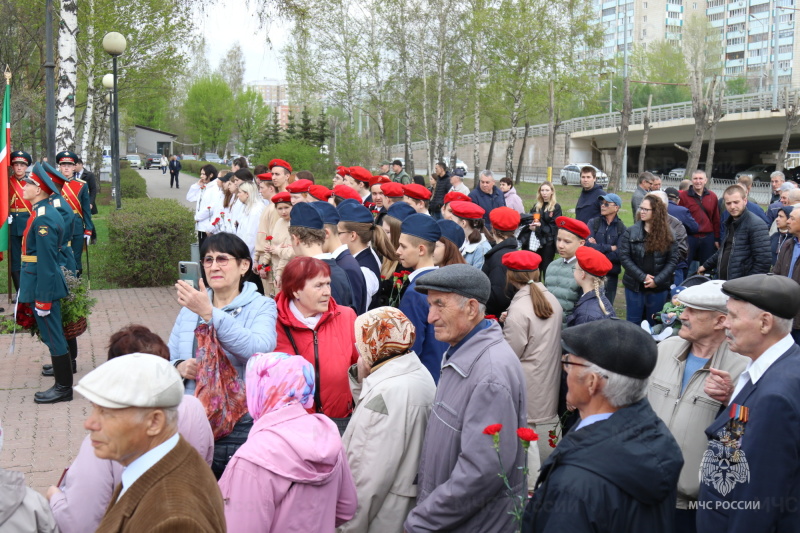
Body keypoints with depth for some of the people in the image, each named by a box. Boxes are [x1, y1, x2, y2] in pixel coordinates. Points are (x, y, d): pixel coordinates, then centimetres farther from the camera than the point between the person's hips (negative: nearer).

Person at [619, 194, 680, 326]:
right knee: (633, 324, 6)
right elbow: (624, 257, -8)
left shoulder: (667, 234, 1)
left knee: (654, 325, 11)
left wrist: (657, 280, -13)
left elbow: (673, 259, -2)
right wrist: (642, 277, -15)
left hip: (659, 288, 1)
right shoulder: (630, 232, -2)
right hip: (635, 286, -1)